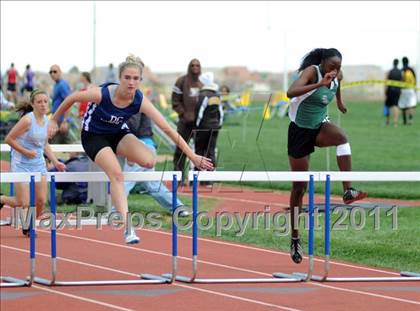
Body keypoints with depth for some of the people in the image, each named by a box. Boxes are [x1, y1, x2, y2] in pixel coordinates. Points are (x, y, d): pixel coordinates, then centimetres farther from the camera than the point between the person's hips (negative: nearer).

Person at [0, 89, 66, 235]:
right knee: (24, 203, -8)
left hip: (39, 164, 6)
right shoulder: (27, 120, -17)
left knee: (41, 201, -2)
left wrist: (55, 162, 10)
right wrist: (26, 152, -19)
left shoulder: (46, 120, 5)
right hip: (22, 164, -6)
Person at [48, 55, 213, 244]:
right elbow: (72, 98, -13)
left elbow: (167, 129, -24)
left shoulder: (140, 101, -23)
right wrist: (54, 120, -1)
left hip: (118, 134, 3)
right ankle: (127, 228, -26)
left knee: (149, 161, -25)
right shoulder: (101, 94, -30)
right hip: (94, 136, -3)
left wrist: (192, 156, -26)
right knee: (116, 175, -28)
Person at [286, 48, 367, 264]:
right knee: (299, 187, 3)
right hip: (300, 131, -4)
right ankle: (295, 239, 16)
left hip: (320, 127, 4)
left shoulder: (337, 77, -3)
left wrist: (339, 101, 28)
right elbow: (291, 92, -40)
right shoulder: (311, 72, -21)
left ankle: (348, 192, -37)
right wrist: (319, 84, -48)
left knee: (341, 137, -34)